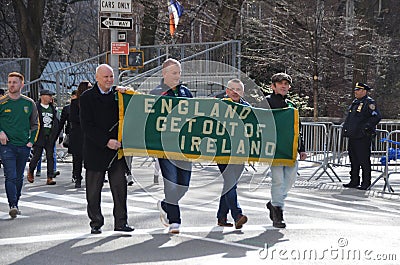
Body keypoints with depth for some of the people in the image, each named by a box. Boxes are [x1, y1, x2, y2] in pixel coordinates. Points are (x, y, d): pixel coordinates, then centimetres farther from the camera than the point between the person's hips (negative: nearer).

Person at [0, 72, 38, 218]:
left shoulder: (29, 103, 6)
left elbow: (34, 124, 16)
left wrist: (31, 141, 6)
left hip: (24, 146, 3)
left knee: (19, 178, 11)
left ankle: (16, 204, 22)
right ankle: (12, 206, -18)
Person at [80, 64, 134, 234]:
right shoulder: (87, 97, -2)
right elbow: (87, 126, -8)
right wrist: (106, 141, -17)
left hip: (117, 149, 3)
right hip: (95, 150, -2)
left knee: (120, 187, 2)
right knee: (94, 190, 5)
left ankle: (121, 222, 9)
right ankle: (96, 223, 15)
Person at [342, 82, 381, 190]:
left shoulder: (369, 103, -8)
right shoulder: (354, 102, 18)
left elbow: (376, 117, -16)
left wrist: (367, 126, -21)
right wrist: (345, 128, 19)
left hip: (363, 137, -9)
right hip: (352, 136, 9)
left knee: (364, 160, -4)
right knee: (353, 159, 13)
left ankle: (366, 182, 2)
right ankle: (354, 181, 22)